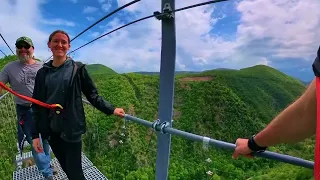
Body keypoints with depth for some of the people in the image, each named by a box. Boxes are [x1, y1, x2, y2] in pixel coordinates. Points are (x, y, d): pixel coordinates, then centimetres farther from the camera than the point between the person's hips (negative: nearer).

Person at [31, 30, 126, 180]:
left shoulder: (77, 69, -5)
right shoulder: (42, 73, 4)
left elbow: (92, 95, -2)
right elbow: (37, 105, 6)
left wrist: (111, 110, -10)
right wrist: (35, 134, 5)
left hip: (71, 130, -3)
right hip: (51, 131, 4)